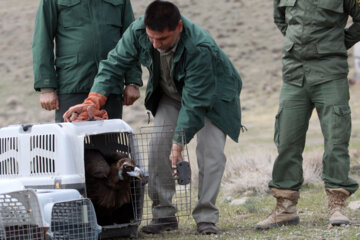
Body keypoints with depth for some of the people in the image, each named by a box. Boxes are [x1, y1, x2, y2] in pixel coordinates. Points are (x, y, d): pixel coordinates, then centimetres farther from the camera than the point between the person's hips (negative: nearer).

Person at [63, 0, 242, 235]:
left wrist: (178, 143, -34)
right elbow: (114, 64, -19)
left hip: (212, 95, -4)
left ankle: (206, 217, -7)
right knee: (158, 148, -8)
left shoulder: (201, 48, -42)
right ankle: (163, 214, 0)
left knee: (210, 152, -17)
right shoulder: (138, 31, -29)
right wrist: (92, 101, -34)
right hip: (170, 95, 5)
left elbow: (195, 102, -35)